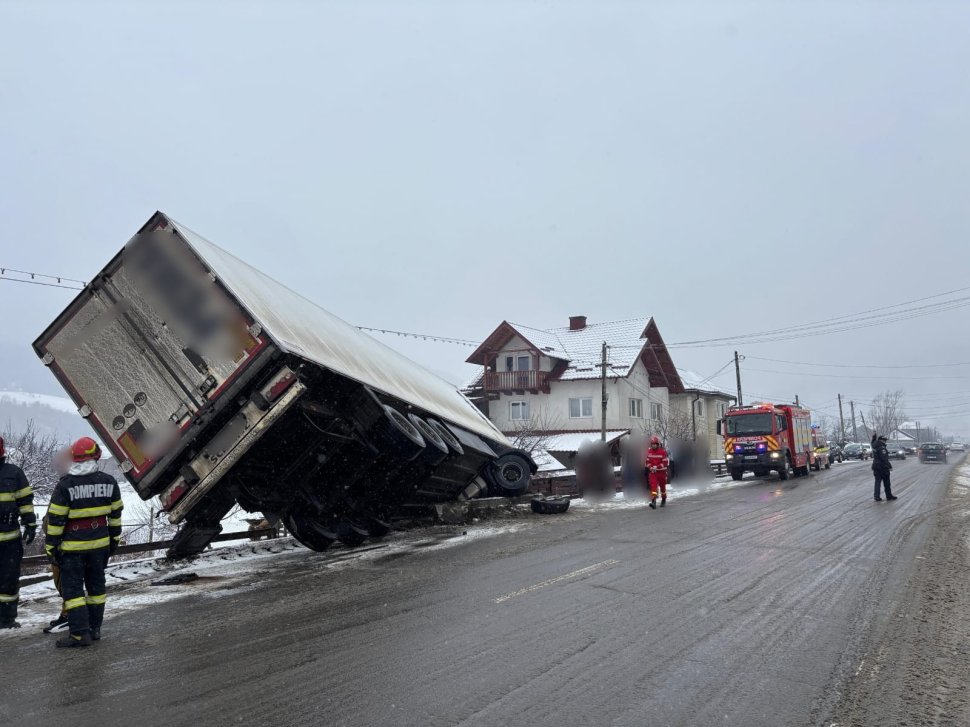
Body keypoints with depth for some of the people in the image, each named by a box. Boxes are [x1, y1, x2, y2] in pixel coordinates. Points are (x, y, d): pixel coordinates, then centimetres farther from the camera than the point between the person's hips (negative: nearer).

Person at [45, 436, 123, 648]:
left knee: (72, 588, 3)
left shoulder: (65, 484, -13)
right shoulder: (108, 482, -1)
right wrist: (114, 539, 17)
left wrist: (51, 545, -3)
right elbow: (115, 513, 7)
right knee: (96, 584, 15)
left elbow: (56, 518, -12)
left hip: (73, 545, -4)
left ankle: (80, 633, 0)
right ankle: (94, 628, 22)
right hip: (99, 543, 4)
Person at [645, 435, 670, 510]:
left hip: (661, 472, -2)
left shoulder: (663, 451, -10)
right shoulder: (649, 452, 3)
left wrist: (657, 467, -22)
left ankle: (663, 501, 34)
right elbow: (647, 461, 10)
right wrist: (650, 467, -9)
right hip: (652, 472, 2)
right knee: (653, 486, -14)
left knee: (662, 487, 13)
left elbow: (665, 463, -13)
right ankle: (653, 502, -21)